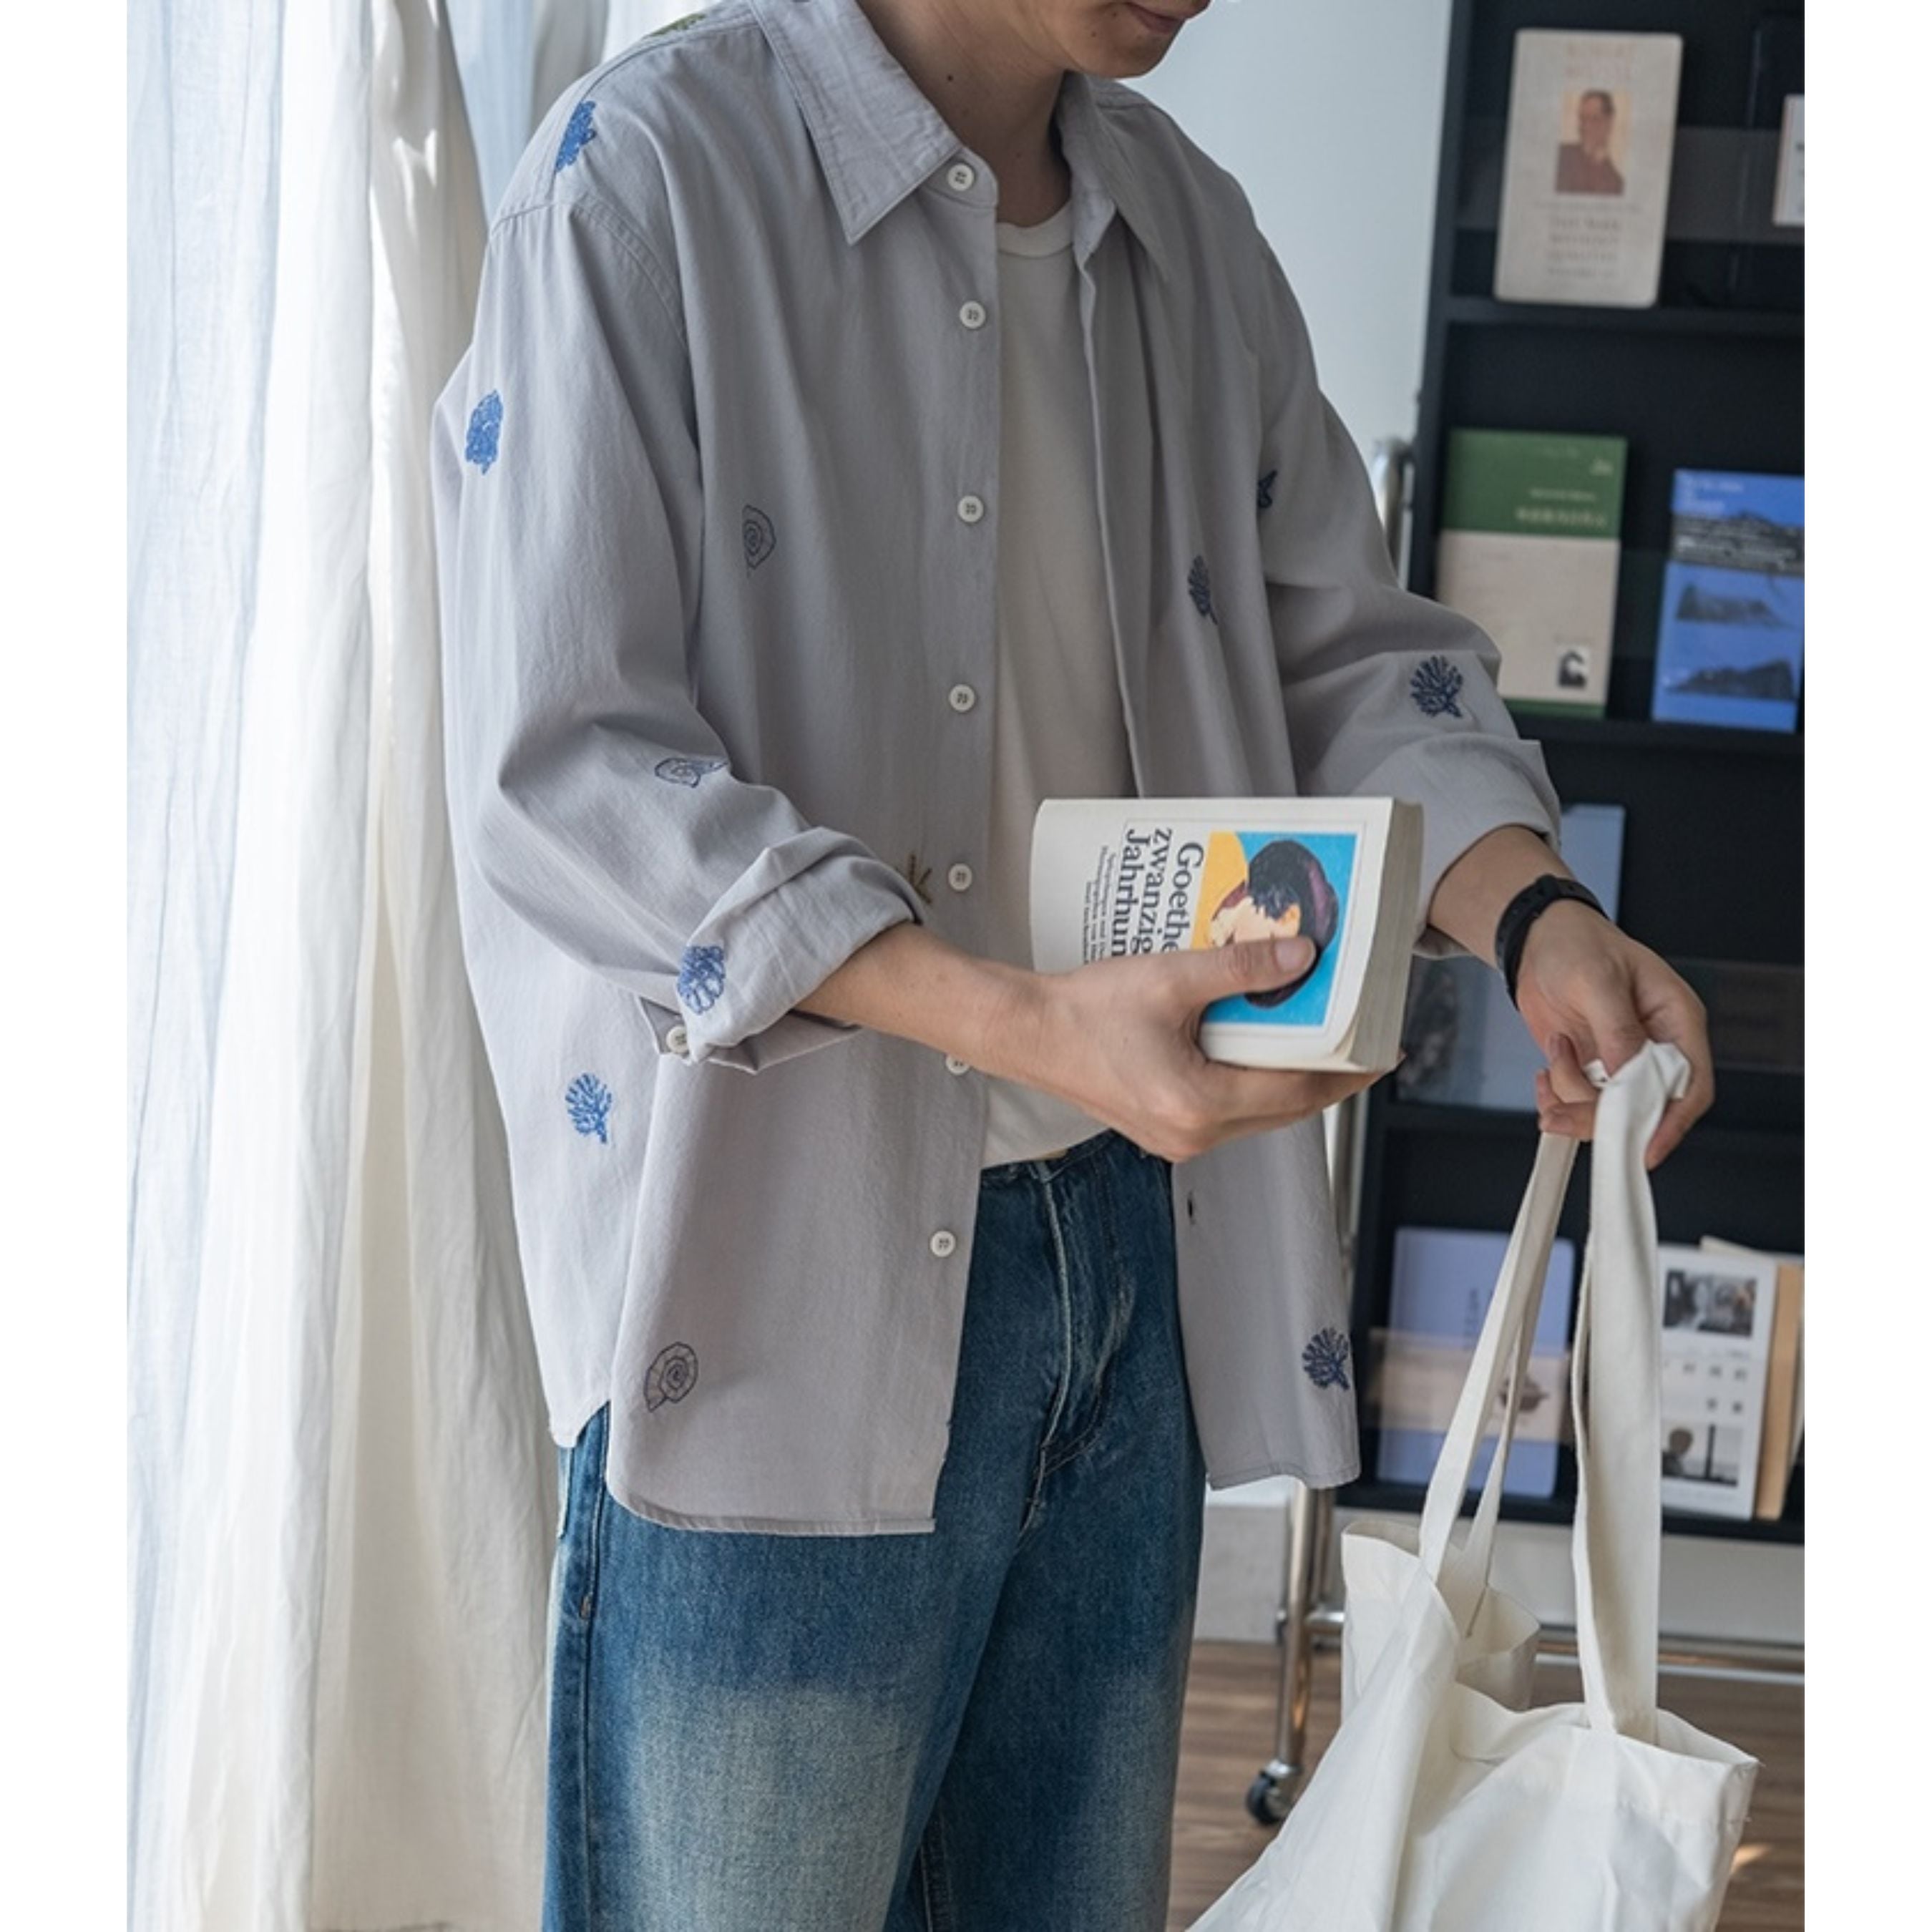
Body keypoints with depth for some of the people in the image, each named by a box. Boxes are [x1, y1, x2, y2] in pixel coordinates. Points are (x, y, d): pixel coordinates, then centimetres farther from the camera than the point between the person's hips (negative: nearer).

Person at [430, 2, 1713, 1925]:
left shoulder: (1190, 227, 11)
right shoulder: (651, 170, -10)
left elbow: (1350, 650, 14)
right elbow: (558, 772, -18)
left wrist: (1533, 918, -7)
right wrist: (1029, 1026, -27)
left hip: (1132, 1252, 6)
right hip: (787, 1279, -6)